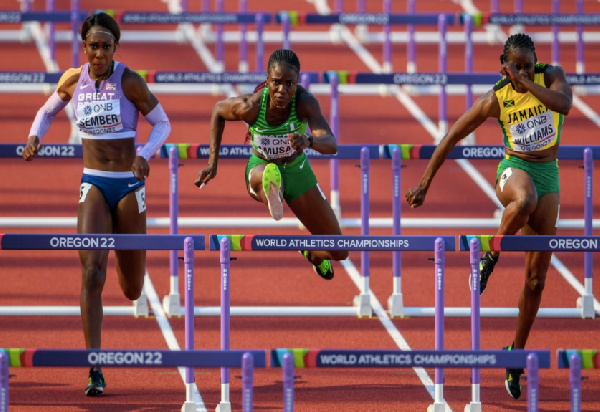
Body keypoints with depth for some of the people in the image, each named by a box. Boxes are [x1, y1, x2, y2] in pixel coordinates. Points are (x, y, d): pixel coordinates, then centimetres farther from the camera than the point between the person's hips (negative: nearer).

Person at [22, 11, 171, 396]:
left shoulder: (129, 81, -12)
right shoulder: (73, 80, -2)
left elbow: (163, 124, -5)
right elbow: (47, 112, 16)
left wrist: (145, 154, -24)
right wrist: (34, 137, -5)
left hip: (129, 186, -1)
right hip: (93, 186, 1)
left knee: (132, 290, 12)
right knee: (92, 273, -21)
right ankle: (95, 371, -20)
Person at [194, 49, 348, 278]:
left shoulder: (304, 102, -29)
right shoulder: (250, 106, -28)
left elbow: (332, 145, -41)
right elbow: (218, 110, -4)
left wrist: (308, 142, -64)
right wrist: (212, 162, -5)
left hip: (297, 171, 2)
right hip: (261, 167, -2)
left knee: (338, 253, 15)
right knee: (263, 176, -45)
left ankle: (310, 252, 47)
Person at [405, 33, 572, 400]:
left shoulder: (551, 76, -4)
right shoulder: (495, 100, -7)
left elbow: (564, 103, -26)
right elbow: (452, 139, -2)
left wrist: (525, 82, -25)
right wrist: (425, 184, -3)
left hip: (548, 176, 3)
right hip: (514, 168, -3)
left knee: (536, 279, 4)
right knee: (525, 200, -45)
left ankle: (517, 353, 16)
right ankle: (490, 257, -19)